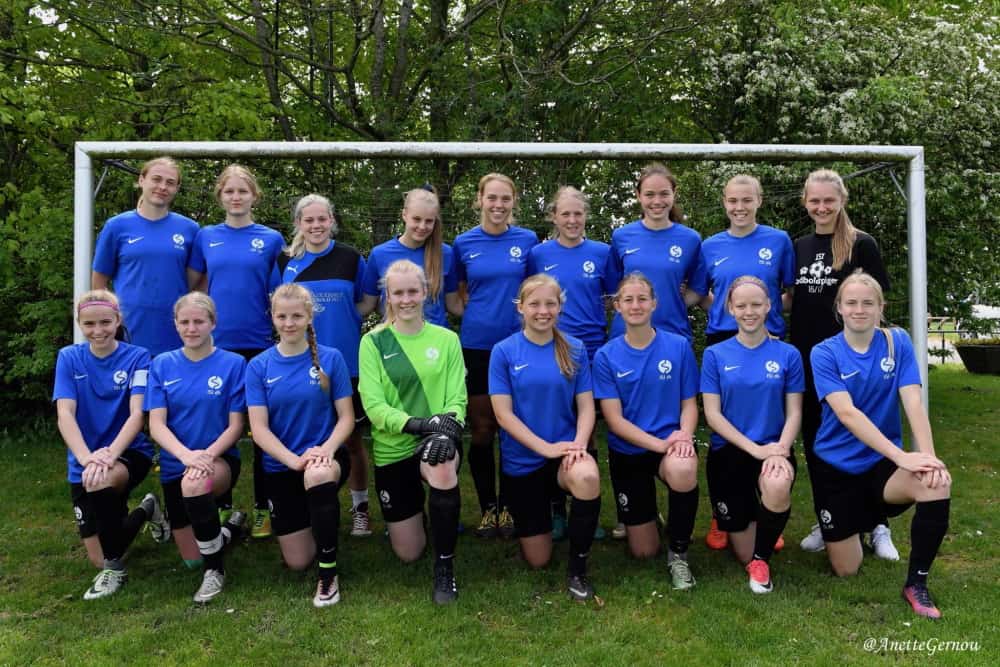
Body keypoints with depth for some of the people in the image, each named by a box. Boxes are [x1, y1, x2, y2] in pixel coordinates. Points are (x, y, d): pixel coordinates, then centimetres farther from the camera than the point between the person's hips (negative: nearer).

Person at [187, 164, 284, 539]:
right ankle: (222, 505, 22)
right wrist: (224, 298, 3)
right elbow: (193, 285, 14)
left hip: (260, 344, -1)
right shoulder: (206, 237, 7)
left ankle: (263, 508, 16)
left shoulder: (272, 240, 3)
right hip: (217, 343, 2)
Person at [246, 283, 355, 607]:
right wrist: (294, 460, -24)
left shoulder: (330, 358, -5)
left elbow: (346, 418, -5)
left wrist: (327, 449, -24)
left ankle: (329, 572, -21)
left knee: (318, 476, -40)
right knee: (297, 562, 3)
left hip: (326, 455, -2)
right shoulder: (259, 366, -3)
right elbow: (259, 429, -8)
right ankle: (316, 519, 39)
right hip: (281, 466, 2)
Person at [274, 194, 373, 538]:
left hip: (345, 361, -1)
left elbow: (365, 303, 9)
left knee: (351, 438, 6)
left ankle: (360, 507, 21)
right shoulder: (285, 261, 5)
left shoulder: (351, 258, 1)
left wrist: (344, 322, -7)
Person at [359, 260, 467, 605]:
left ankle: (445, 566, -16)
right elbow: (373, 405, -12)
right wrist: (420, 424, -27)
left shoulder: (446, 339, -1)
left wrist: (448, 427, -27)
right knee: (408, 553, 8)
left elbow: (457, 399, -5)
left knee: (442, 470, -39)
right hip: (393, 450, 1)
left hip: (438, 440, 0)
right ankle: (414, 507, 45)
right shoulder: (373, 342, -5)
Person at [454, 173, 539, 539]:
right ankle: (487, 508, 19)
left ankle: (508, 507, 20)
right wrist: (479, 313, -2)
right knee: (481, 430, 5)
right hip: (476, 346, 0)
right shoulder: (464, 243, 3)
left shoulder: (528, 240, 2)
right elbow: (458, 293, 12)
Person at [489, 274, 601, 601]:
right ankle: (545, 510, 41)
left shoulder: (574, 350, 0)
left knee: (587, 476, -38)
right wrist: (546, 447, -20)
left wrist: (579, 443, -21)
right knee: (538, 561, 5)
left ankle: (577, 567, -14)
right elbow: (503, 414, -11)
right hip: (522, 459, 0)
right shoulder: (504, 351, -7)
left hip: (566, 450, 1)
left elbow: (586, 406, -1)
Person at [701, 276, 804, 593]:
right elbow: (712, 414, -6)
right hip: (729, 451, 0)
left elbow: (794, 413, -1)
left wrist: (780, 450, -20)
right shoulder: (715, 355, -2)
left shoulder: (788, 355, 1)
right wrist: (755, 449, -17)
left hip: (774, 448, 0)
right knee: (744, 554, 2)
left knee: (778, 486, -38)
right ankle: (730, 519, 39)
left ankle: (762, 559, -9)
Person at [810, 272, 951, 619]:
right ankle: (853, 524, 39)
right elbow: (847, 413, -23)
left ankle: (916, 583, -12)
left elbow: (913, 402, -13)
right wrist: (901, 456, -31)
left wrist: (928, 455, -28)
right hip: (837, 467, -1)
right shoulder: (825, 353, -11)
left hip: (882, 462, 2)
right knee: (846, 570, 3)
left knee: (937, 484, -32)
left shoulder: (897, 342, -3)